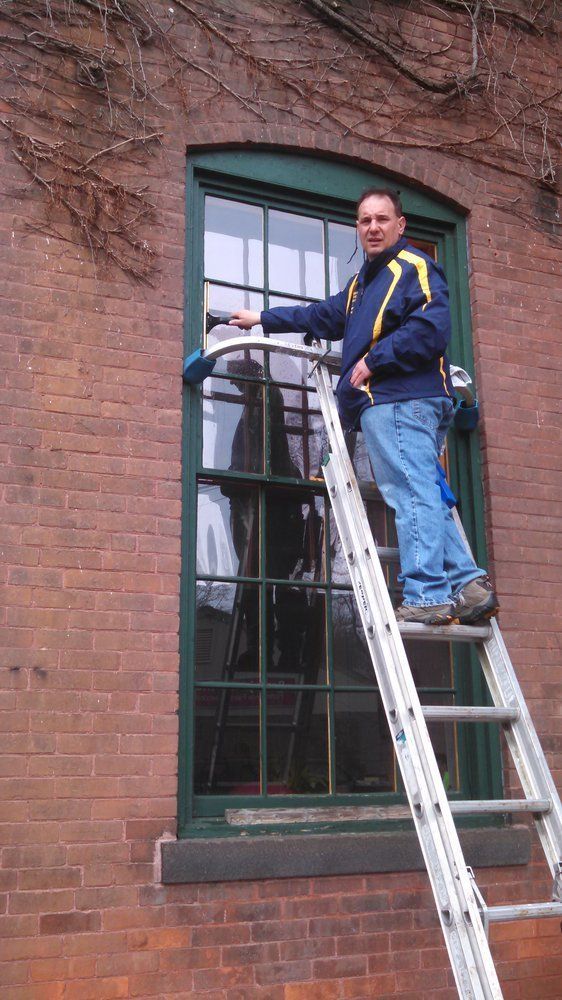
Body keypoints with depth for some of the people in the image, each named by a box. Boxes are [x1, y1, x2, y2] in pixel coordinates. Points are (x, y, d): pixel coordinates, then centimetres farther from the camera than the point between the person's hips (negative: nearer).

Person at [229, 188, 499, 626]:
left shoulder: (414, 267, -1)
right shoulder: (363, 283, 30)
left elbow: (431, 328, -16)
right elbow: (323, 316, 42)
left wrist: (373, 361, -13)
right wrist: (262, 319, 46)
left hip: (400, 401, -10)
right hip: (386, 402, 10)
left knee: (411, 493, -14)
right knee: (424, 496, 4)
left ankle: (426, 594, -16)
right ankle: (467, 582, 2)